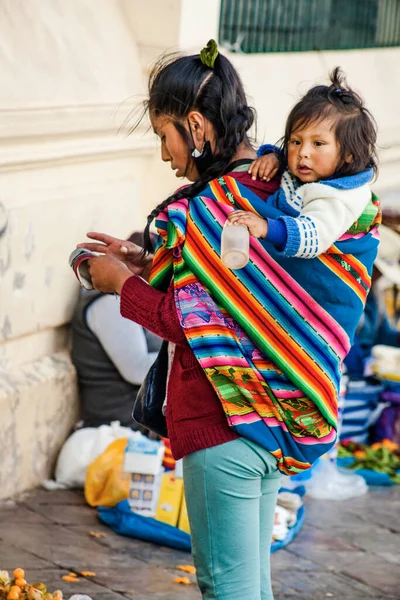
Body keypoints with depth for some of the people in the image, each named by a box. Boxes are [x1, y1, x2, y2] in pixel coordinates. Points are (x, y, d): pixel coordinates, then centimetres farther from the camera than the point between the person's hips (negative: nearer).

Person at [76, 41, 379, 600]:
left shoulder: (212, 208, -19)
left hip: (224, 428, -9)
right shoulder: (275, 188, 6)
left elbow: (198, 327, -19)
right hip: (276, 423, 9)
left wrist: (123, 284, -6)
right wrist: (148, 266, 12)